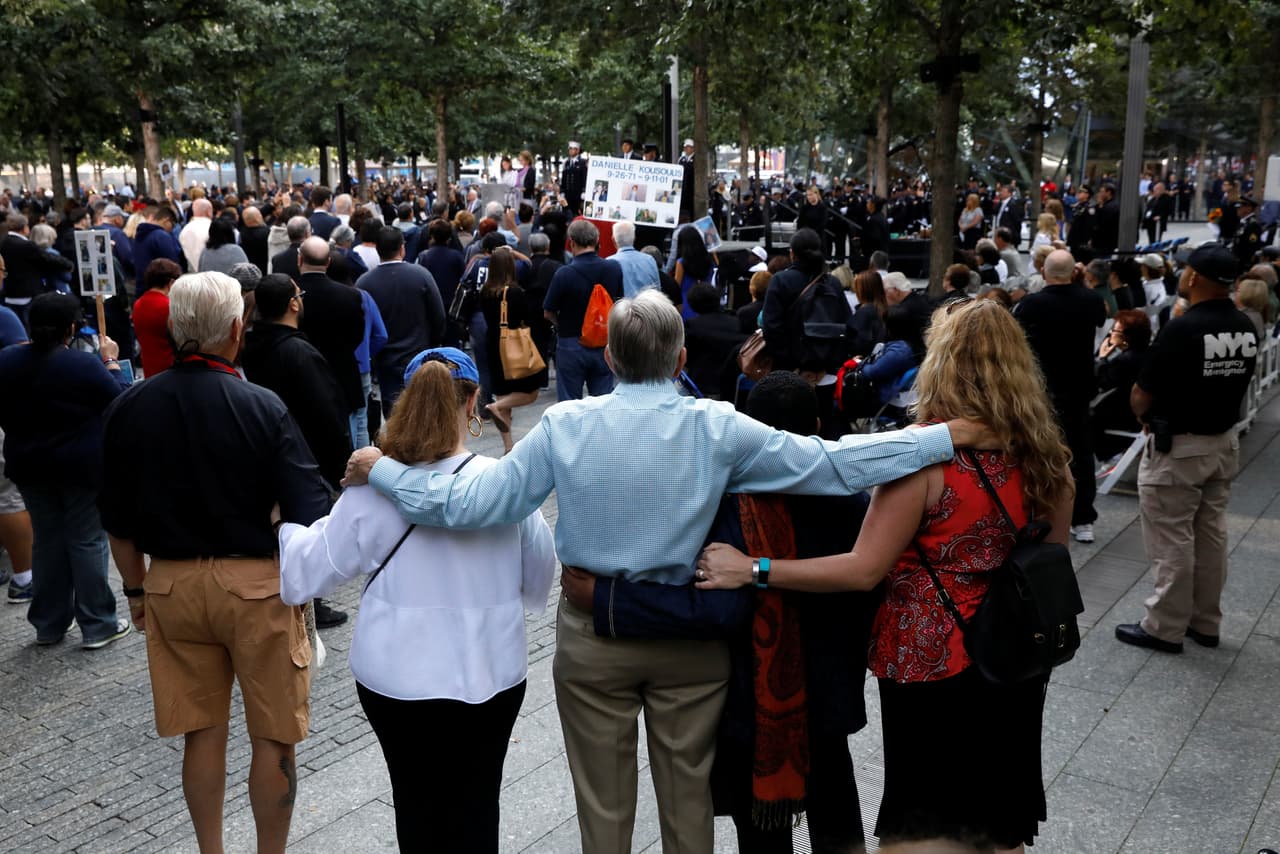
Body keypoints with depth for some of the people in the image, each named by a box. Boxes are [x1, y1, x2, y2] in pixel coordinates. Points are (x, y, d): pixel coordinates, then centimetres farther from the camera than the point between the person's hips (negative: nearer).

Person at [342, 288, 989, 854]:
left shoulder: (566, 426, -14)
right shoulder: (716, 427, -14)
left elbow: (474, 502, -13)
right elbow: (832, 465, -14)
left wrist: (381, 470, 1)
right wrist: (946, 437, -6)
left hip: (593, 638, 0)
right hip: (691, 640, 0)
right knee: (688, 796, 20)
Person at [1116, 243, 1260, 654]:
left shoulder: (1182, 329, -23)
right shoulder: (1246, 328, 1)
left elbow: (1141, 396, -16)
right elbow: (1238, 383, 11)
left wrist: (1145, 418, 5)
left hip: (1177, 448, -8)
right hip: (1224, 443, 8)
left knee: (1171, 541, 2)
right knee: (1211, 535, 16)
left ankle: (1164, 628, 11)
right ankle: (1206, 622, 26)